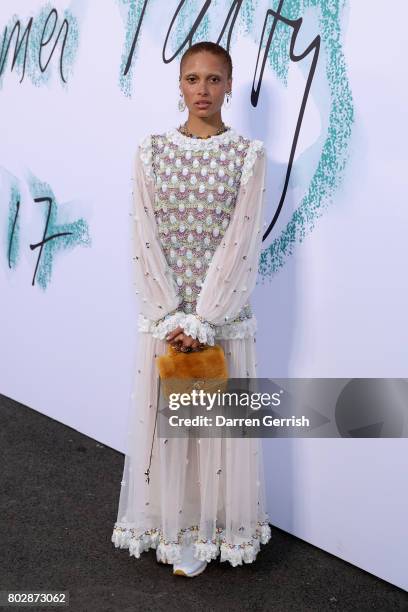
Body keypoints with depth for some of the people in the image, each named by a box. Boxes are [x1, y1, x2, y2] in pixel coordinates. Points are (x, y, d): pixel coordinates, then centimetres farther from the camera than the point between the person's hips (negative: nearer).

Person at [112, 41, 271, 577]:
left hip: (224, 314, -1)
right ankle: (170, 527, 30)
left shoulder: (249, 154, -2)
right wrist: (170, 318, -10)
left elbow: (243, 244, -8)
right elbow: (145, 242, -2)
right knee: (162, 418, 9)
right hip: (164, 313, 2)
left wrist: (202, 321, -14)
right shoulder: (151, 151, 3)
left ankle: (209, 531, 27)